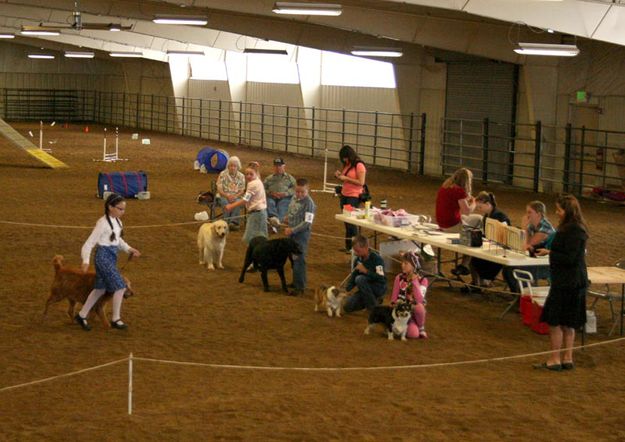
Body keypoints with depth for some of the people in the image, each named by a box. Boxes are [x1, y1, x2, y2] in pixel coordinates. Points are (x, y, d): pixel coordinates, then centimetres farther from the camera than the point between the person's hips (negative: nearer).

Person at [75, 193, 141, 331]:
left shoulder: (117, 222, 6)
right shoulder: (103, 223, -18)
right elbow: (90, 242, -19)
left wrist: (129, 249, 7)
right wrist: (86, 261, -29)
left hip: (112, 257, 9)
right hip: (103, 257, -9)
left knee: (100, 288, 15)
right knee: (120, 286, -8)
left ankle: (81, 315, 27)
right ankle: (115, 319, 6)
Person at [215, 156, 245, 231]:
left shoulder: (241, 176, 7)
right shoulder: (222, 174, 2)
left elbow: (242, 191, 3)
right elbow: (219, 189, -3)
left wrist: (235, 196, -18)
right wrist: (227, 196, -20)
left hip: (236, 197, 1)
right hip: (223, 196, -1)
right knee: (226, 202, -36)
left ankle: (233, 222, -37)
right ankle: (226, 222, -32)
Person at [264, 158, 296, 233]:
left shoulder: (289, 178, 24)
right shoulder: (269, 178, 29)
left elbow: (294, 188, 8)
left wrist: (285, 193, -9)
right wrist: (271, 193, -5)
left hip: (284, 198, -2)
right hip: (271, 197, 2)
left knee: (282, 207, -36)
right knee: (269, 204, -35)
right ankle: (273, 217, -61)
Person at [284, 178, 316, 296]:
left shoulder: (309, 203, -16)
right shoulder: (294, 199, 8)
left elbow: (307, 222, -21)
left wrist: (293, 230, -23)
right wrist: (287, 218, 3)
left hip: (302, 234, -8)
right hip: (292, 233, 8)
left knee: (299, 260, -6)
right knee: (293, 259, 17)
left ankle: (299, 287, -2)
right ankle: (296, 282, 30)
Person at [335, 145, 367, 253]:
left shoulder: (359, 166, -12)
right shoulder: (347, 165, 12)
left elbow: (361, 182, -18)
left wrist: (346, 178, -18)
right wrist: (339, 176, 0)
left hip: (354, 197, -8)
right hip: (344, 195, 8)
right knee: (346, 221, 8)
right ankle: (348, 246, 13)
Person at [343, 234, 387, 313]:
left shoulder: (377, 259, -21)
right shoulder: (358, 259, -1)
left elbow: (381, 279, -29)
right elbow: (353, 277, 6)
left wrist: (366, 271, -34)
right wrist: (345, 289, -12)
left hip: (379, 288, -6)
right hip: (365, 289, 7)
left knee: (360, 279, -33)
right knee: (347, 307, -10)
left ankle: (374, 305, -16)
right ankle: (369, 299, 13)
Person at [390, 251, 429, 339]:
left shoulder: (422, 280, -7)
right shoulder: (399, 278, -3)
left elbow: (419, 300, -23)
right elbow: (393, 299, -3)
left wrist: (415, 282, -24)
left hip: (415, 311, 1)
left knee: (419, 306, -38)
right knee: (413, 333, -32)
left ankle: (421, 328, -11)